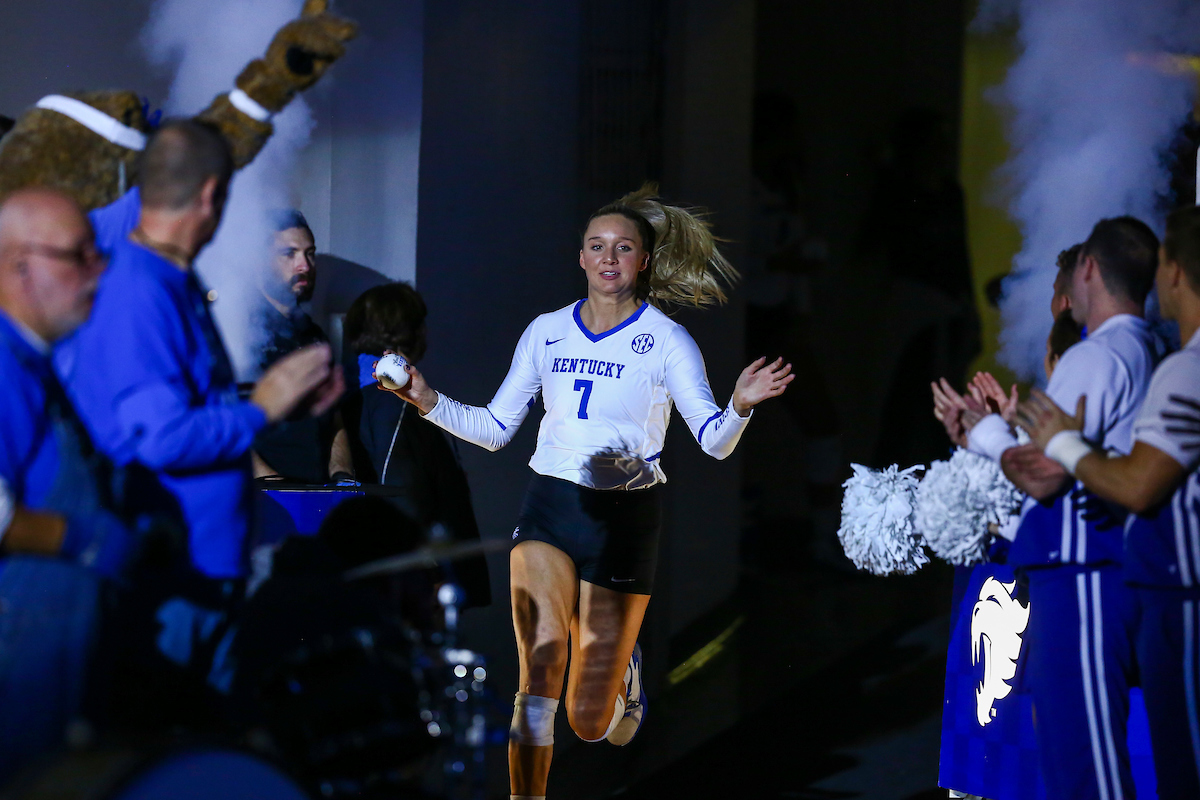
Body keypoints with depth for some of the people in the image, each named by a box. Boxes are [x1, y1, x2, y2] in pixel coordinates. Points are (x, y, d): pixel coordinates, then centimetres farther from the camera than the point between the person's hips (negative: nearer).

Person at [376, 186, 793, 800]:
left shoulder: (666, 341, -2)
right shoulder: (546, 333, 7)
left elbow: (713, 441, -9)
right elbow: (495, 428, 13)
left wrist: (740, 406, -30)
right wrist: (426, 400, -2)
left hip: (625, 516, -2)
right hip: (550, 507, 2)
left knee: (589, 722, 2)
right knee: (540, 661, -22)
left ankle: (624, 670, 39)